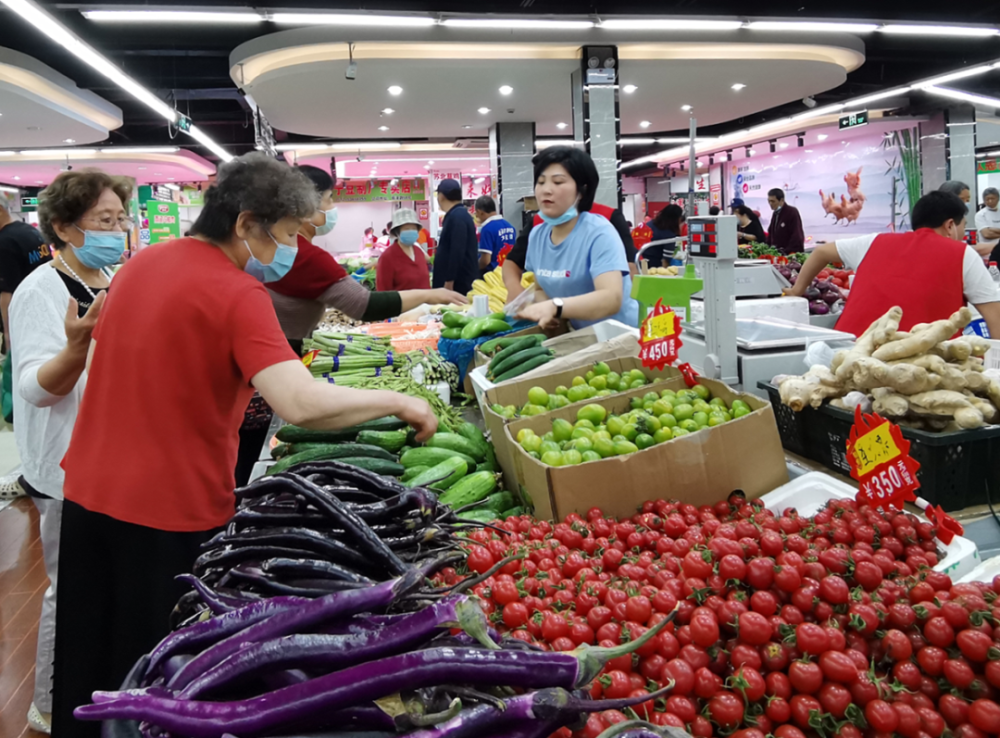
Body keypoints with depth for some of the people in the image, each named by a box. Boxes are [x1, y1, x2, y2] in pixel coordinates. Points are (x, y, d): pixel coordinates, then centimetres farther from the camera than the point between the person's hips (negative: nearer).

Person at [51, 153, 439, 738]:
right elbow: (302, 404, -33)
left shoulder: (143, 262, 5)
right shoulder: (238, 294, -20)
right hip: (172, 513, -8)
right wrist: (399, 402, -21)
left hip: (88, 492, 8)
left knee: (89, 662, 24)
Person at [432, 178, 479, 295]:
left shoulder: (457, 217, -16)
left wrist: (449, 283, -23)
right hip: (460, 282, 10)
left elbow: (457, 253, -23)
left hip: (459, 284, -10)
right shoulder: (459, 215, 16)